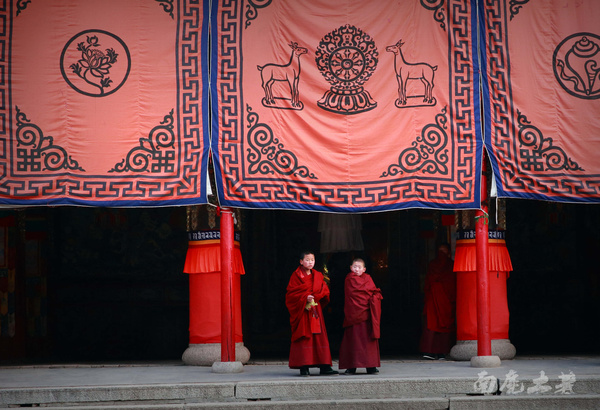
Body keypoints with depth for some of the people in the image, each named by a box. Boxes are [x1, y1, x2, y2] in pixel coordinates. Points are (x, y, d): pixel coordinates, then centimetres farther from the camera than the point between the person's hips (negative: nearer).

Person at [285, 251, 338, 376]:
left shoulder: (318, 276, 13)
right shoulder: (296, 275, -1)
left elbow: (324, 290, 8)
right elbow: (291, 293, -6)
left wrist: (314, 297, -10)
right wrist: (305, 298, -18)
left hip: (315, 309, 4)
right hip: (302, 310, -4)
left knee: (319, 337, 0)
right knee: (304, 337, -7)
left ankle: (324, 366, 0)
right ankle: (303, 367, -7)